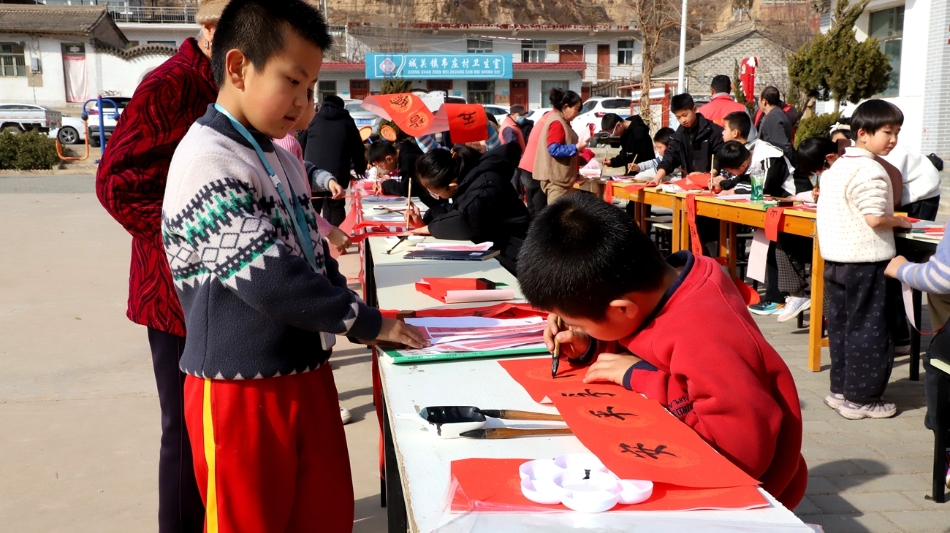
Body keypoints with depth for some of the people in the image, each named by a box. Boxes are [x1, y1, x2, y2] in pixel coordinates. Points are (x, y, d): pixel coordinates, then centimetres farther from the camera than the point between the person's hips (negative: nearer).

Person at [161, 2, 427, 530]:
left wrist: (361, 318, 2)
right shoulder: (208, 160, -18)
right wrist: (367, 321, -16)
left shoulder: (282, 159, 11)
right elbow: (268, 278, -25)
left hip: (306, 374, 8)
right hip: (243, 390, -8)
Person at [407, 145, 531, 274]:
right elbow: (451, 210, 15)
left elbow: (463, 224, -37)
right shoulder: (464, 177, 2)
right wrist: (424, 221, 0)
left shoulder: (483, 189, -26)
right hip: (492, 249, 8)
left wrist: (431, 228, -19)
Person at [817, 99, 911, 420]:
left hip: (835, 258, 9)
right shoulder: (871, 171, -17)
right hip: (865, 260, -9)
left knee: (841, 324, 14)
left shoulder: (837, 167, 11)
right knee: (868, 330, 0)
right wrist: (900, 222, -6)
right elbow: (874, 218, -24)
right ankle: (861, 399, 7)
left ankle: (840, 390, 22)